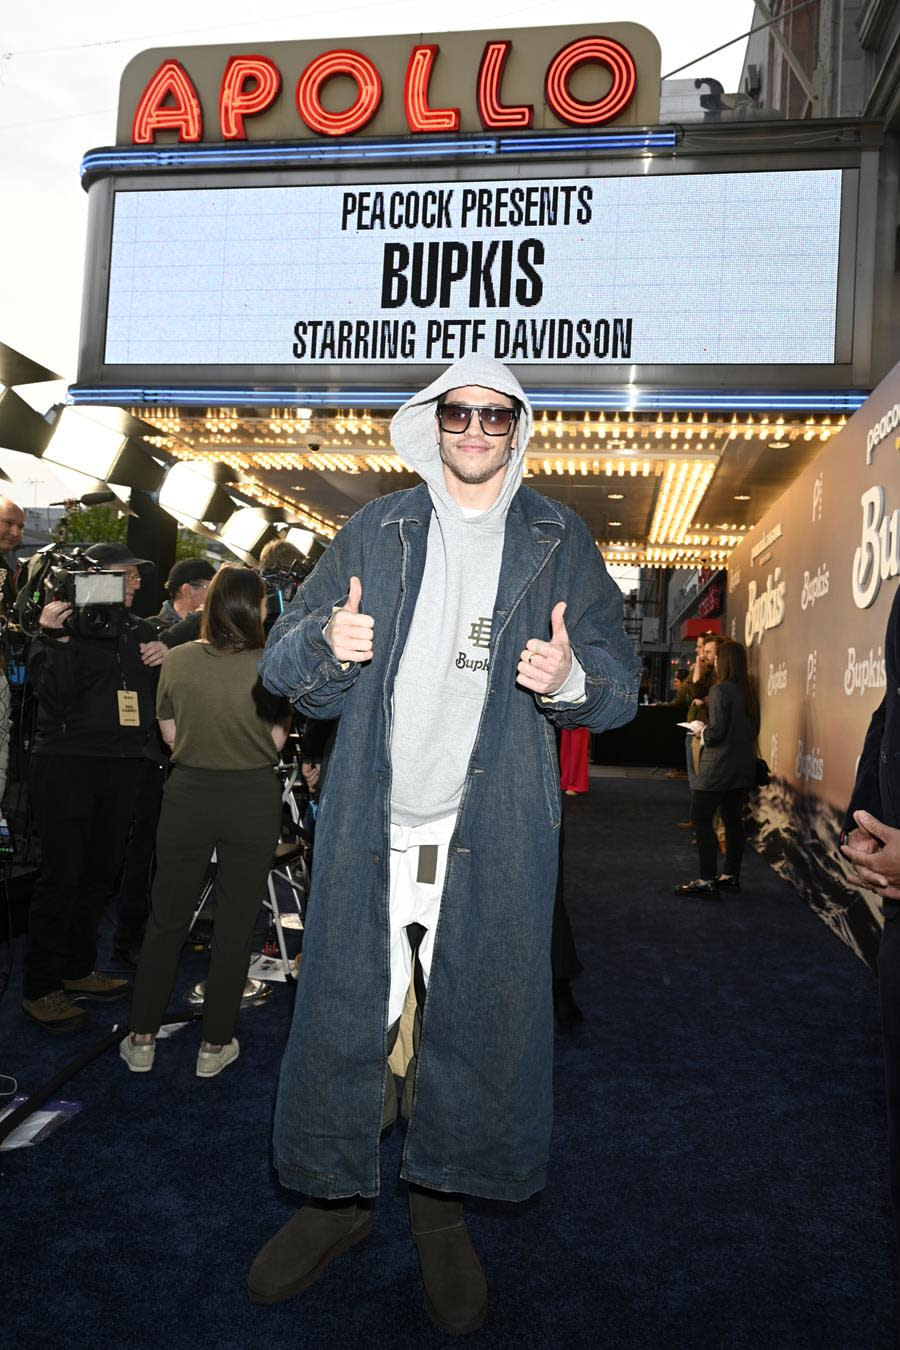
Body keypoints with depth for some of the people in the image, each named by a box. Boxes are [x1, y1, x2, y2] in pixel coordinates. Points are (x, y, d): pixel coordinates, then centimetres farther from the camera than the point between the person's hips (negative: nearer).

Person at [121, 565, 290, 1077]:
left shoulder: (178, 660, -7)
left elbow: (170, 734, 4)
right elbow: (278, 741, -5)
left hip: (189, 794, 2)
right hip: (253, 799, -1)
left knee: (167, 920, 16)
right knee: (236, 925, 11)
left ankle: (142, 1039, 26)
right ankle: (215, 1045, 22)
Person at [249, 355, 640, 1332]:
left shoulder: (558, 541, 9)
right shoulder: (374, 531, 10)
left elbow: (619, 679, 5)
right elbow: (285, 666, 9)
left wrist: (570, 677, -18)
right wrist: (327, 644, -14)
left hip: (494, 830, 0)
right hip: (369, 821, 1)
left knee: (480, 1015, 6)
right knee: (341, 1006, 6)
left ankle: (441, 1203, 29)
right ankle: (337, 1196, 29)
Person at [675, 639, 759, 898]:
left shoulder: (720, 689, -15)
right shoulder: (749, 691, 9)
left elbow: (717, 732, -20)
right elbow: (753, 729, 16)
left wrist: (700, 730, 1)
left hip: (720, 767, -8)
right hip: (743, 767, 8)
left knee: (701, 819, -3)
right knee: (733, 819, 14)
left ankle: (707, 881, -4)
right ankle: (731, 876, 21)